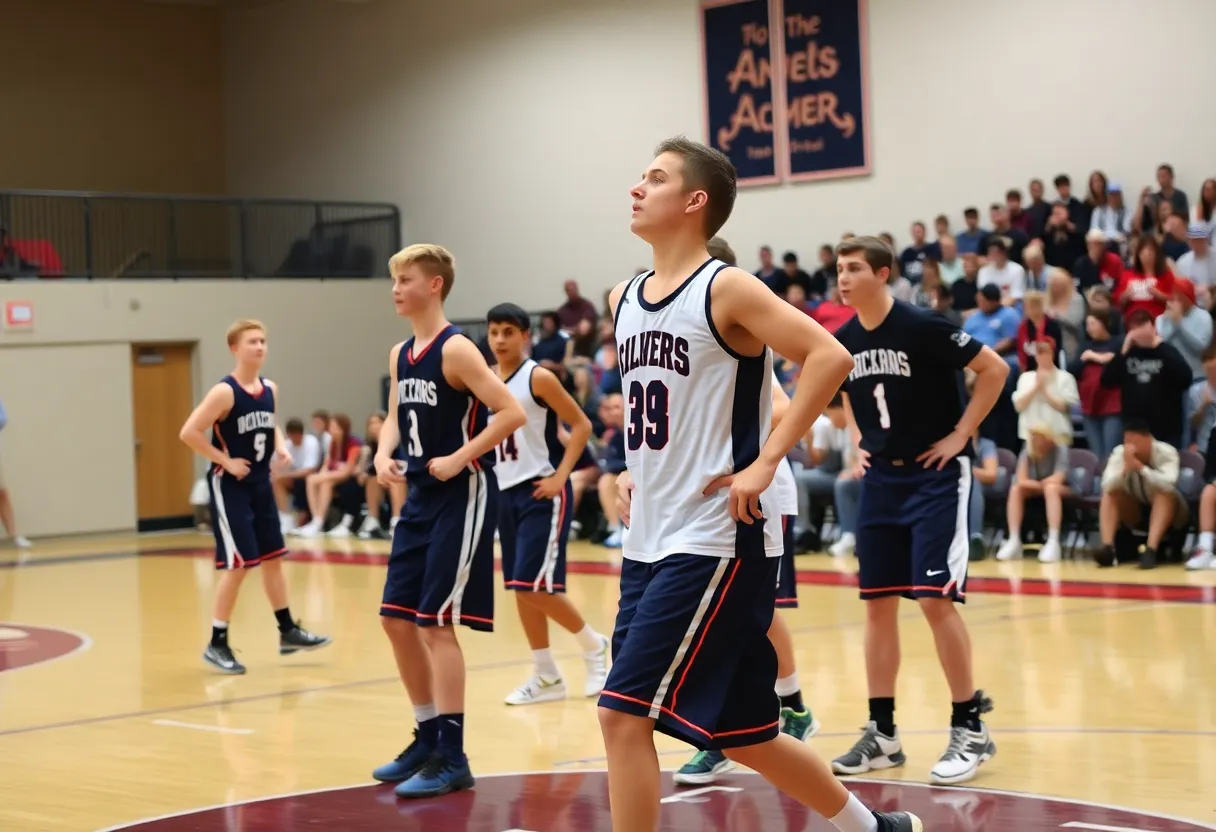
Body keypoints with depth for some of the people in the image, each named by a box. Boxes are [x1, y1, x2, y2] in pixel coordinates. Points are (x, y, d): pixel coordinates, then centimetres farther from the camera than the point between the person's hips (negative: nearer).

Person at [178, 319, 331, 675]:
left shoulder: (270, 389, 5)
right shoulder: (224, 392, -18)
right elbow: (188, 433, -20)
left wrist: (282, 448, 2)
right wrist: (226, 461, -18)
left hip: (260, 484, 7)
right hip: (229, 486, -7)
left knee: (273, 558, 13)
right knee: (238, 565, -7)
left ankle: (288, 631, 24)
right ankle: (217, 644, 3)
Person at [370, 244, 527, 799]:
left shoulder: (455, 349, -15)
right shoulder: (400, 355, 10)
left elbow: (512, 413, -21)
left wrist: (459, 459, -21)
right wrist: (384, 455, 5)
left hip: (461, 496, -9)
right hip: (421, 498, 9)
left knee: (435, 623, -9)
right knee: (396, 620, 11)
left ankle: (452, 758, -1)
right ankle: (429, 738, 24)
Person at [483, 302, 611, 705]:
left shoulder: (539, 378, -10)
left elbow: (582, 425, -9)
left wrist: (560, 476, -15)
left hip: (542, 493, -7)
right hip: (506, 492, 7)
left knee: (534, 584, -13)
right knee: (519, 586, 7)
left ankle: (593, 645, 9)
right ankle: (546, 675, 16)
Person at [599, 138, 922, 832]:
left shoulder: (727, 289, -10)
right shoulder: (625, 300, 12)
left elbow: (830, 357, -19)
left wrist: (766, 462, -21)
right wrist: (633, 468, 13)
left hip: (714, 542, -8)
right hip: (649, 541, 8)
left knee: (623, 712, -13)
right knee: (743, 735, 14)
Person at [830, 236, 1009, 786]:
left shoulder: (922, 327, -15)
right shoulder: (844, 340, 4)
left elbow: (994, 368, -12)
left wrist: (960, 434, -12)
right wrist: (857, 439, 10)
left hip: (936, 476, -6)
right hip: (881, 477, 7)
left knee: (935, 599, -12)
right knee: (879, 604, 6)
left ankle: (970, 728, 1)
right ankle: (882, 734, 14)